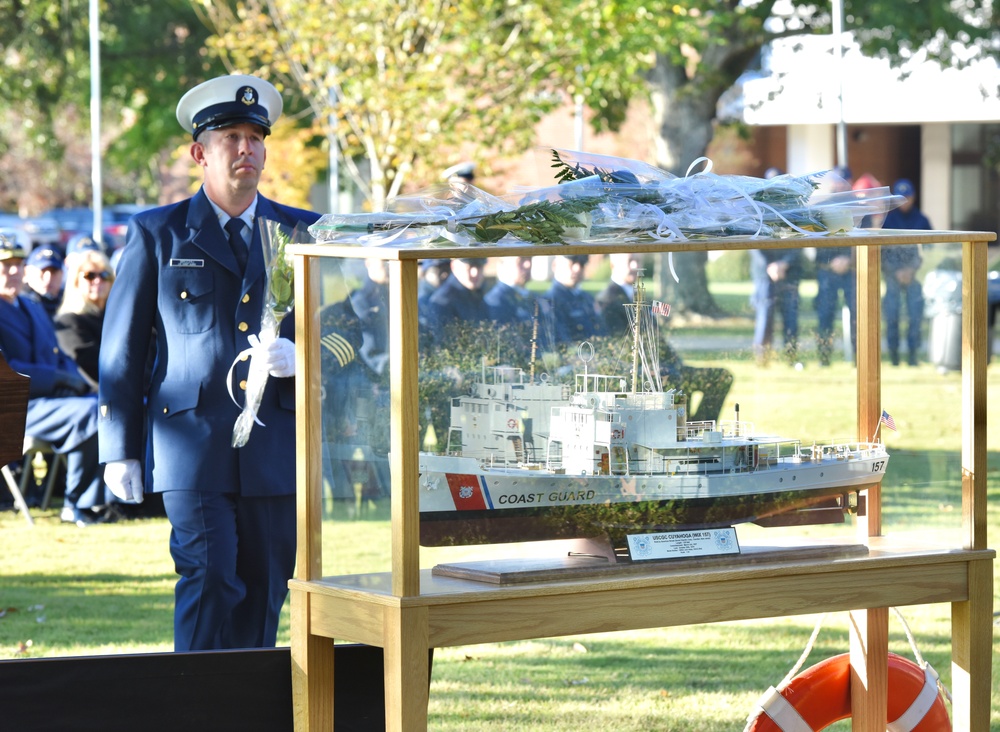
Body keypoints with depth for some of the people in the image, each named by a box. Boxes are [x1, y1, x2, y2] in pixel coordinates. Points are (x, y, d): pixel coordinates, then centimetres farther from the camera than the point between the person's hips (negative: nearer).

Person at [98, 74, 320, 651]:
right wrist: (120, 449, 2)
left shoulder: (305, 234, 12)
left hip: (278, 446, 3)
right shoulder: (157, 234, 7)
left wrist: (299, 356, -9)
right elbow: (122, 347, 7)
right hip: (192, 442, -2)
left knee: (264, 593, 4)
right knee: (209, 580, -13)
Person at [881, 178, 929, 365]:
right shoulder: (886, 219, 3)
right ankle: (893, 353, 2)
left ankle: (913, 353, 2)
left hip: (915, 275, 1)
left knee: (916, 313, -4)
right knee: (892, 314, -5)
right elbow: (879, 251, 0)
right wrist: (896, 272, -9)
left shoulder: (921, 220, 7)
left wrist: (912, 269, -10)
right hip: (892, 275, -1)